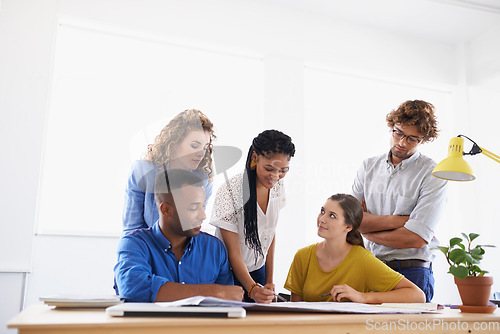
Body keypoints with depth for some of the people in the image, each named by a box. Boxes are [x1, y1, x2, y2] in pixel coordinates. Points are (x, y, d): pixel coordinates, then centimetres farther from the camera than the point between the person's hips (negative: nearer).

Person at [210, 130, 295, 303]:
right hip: (229, 274, -5)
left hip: (258, 272, 5)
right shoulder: (229, 192, -23)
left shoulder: (277, 187, -4)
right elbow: (233, 251, -21)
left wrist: (269, 282, 3)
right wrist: (252, 288, -33)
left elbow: (270, 236, 4)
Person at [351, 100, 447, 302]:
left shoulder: (433, 174, -5)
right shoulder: (369, 167, 9)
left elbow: (417, 239, -13)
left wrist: (367, 228, -3)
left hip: (412, 272, -3)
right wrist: (397, 220, -10)